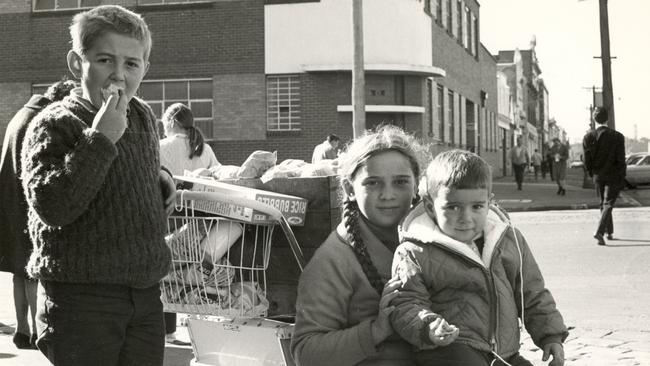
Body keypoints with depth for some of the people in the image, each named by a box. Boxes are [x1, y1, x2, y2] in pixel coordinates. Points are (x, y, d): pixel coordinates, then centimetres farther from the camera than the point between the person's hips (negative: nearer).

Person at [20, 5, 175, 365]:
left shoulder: (143, 116, 10)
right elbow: (50, 207, -24)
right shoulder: (53, 125, -11)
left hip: (145, 295, 6)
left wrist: (162, 179, 7)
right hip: (80, 297, -6)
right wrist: (100, 138, -26)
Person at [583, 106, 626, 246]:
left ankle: (609, 232, 26)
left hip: (598, 177, 3)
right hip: (613, 176, -3)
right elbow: (621, 160, -11)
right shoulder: (617, 136, -12)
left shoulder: (588, 137, -6)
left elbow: (587, 160, -5)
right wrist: (622, 177, -1)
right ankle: (599, 231, -20)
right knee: (608, 204, -3)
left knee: (603, 203, 18)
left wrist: (592, 174, 10)